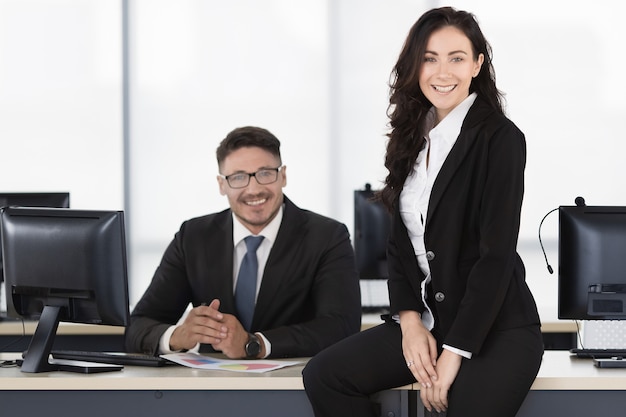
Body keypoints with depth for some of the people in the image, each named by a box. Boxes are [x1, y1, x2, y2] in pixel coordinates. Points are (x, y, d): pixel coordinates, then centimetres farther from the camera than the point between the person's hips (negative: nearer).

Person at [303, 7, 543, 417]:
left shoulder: (500, 138, -10)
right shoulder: (414, 139, 10)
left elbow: (497, 255, -15)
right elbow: (400, 241, 11)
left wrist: (455, 353, -17)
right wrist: (409, 320, -5)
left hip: (497, 329, -6)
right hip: (429, 319, 6)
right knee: (323, 375, -11)